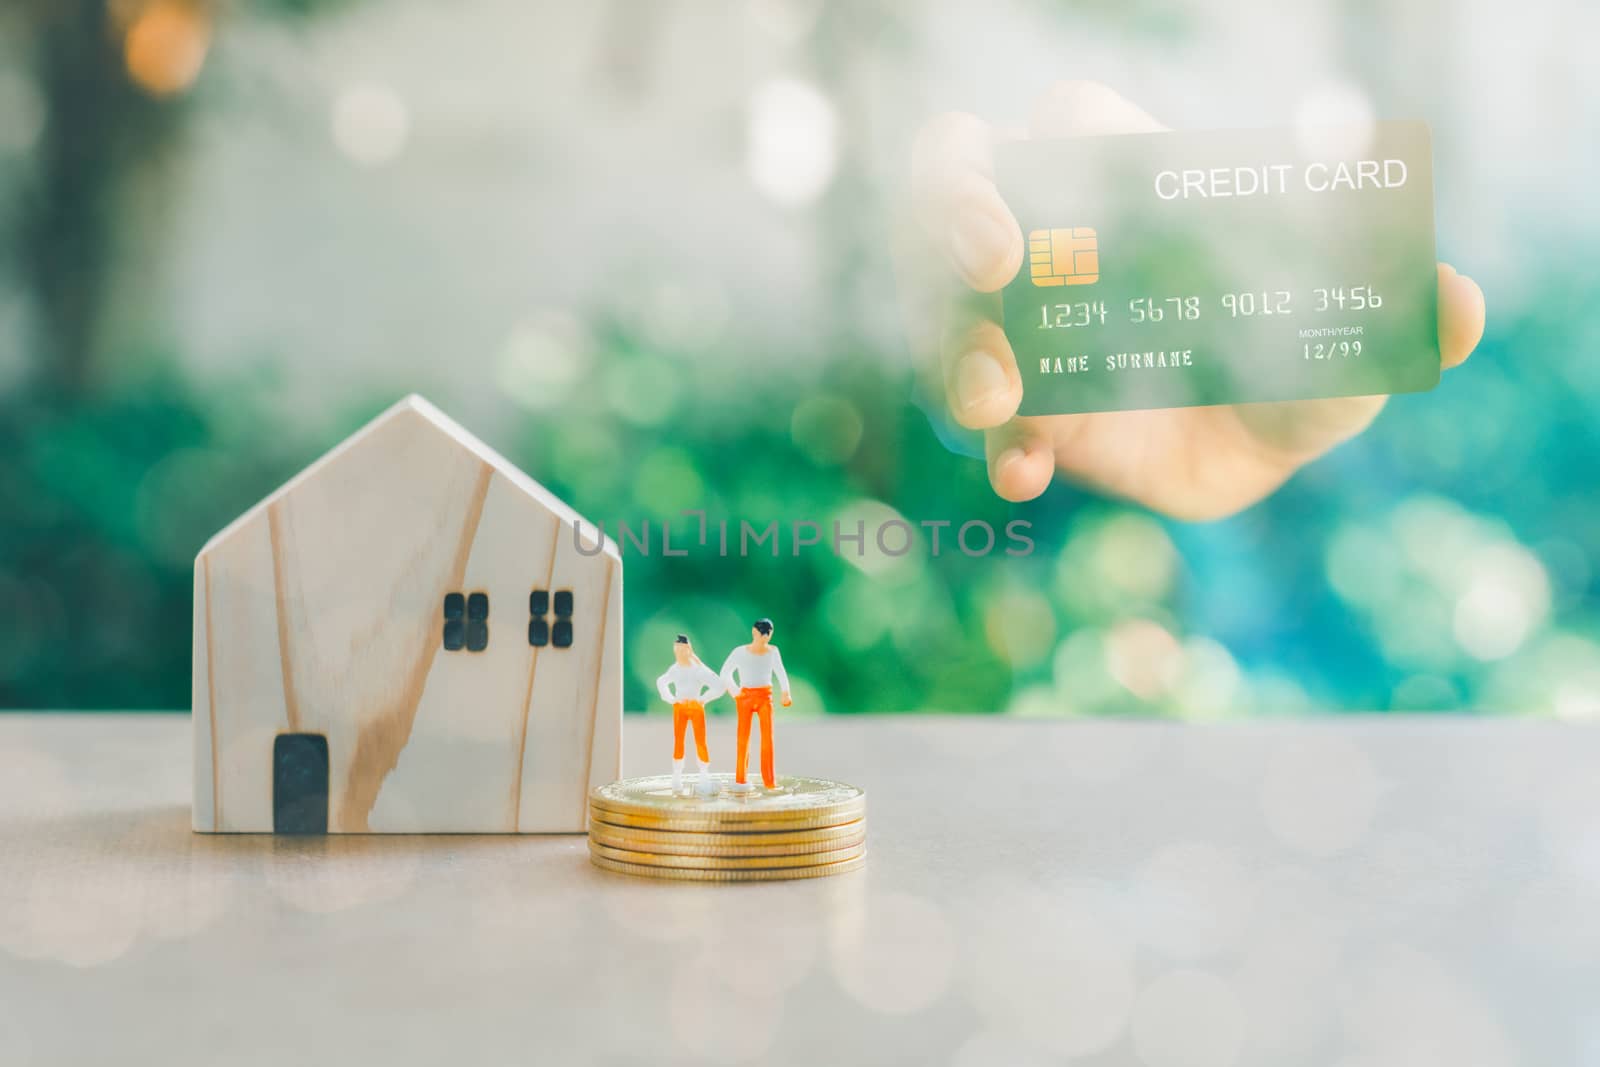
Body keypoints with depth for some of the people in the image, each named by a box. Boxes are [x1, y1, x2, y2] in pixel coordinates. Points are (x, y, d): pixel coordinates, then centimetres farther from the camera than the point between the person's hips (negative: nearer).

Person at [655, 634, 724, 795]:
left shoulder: (699, 669, -8)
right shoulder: (674, 669, 4)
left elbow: (718, 686, -11)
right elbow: (661, 682, 23)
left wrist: (703, 699, -11)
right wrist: (670, 699, 11)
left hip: (696, 708, -3)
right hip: (679, 709, 3)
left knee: (701, 744, -6)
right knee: (678, 743, -7)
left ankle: (705, 780, 3)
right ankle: (677, 779, -5)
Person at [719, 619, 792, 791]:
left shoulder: (772, 651, 3)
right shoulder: (739, 652, -4)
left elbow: (780, 673, 7)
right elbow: (726, 674, 7)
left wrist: (785, 694, -9)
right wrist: (735, 693, 0)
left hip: (765, 697, 1)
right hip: (745, 697, -1)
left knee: (768, 738, -12)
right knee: (743, 738, -4)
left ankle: (770, 781, -12)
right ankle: (740, 779, 7)